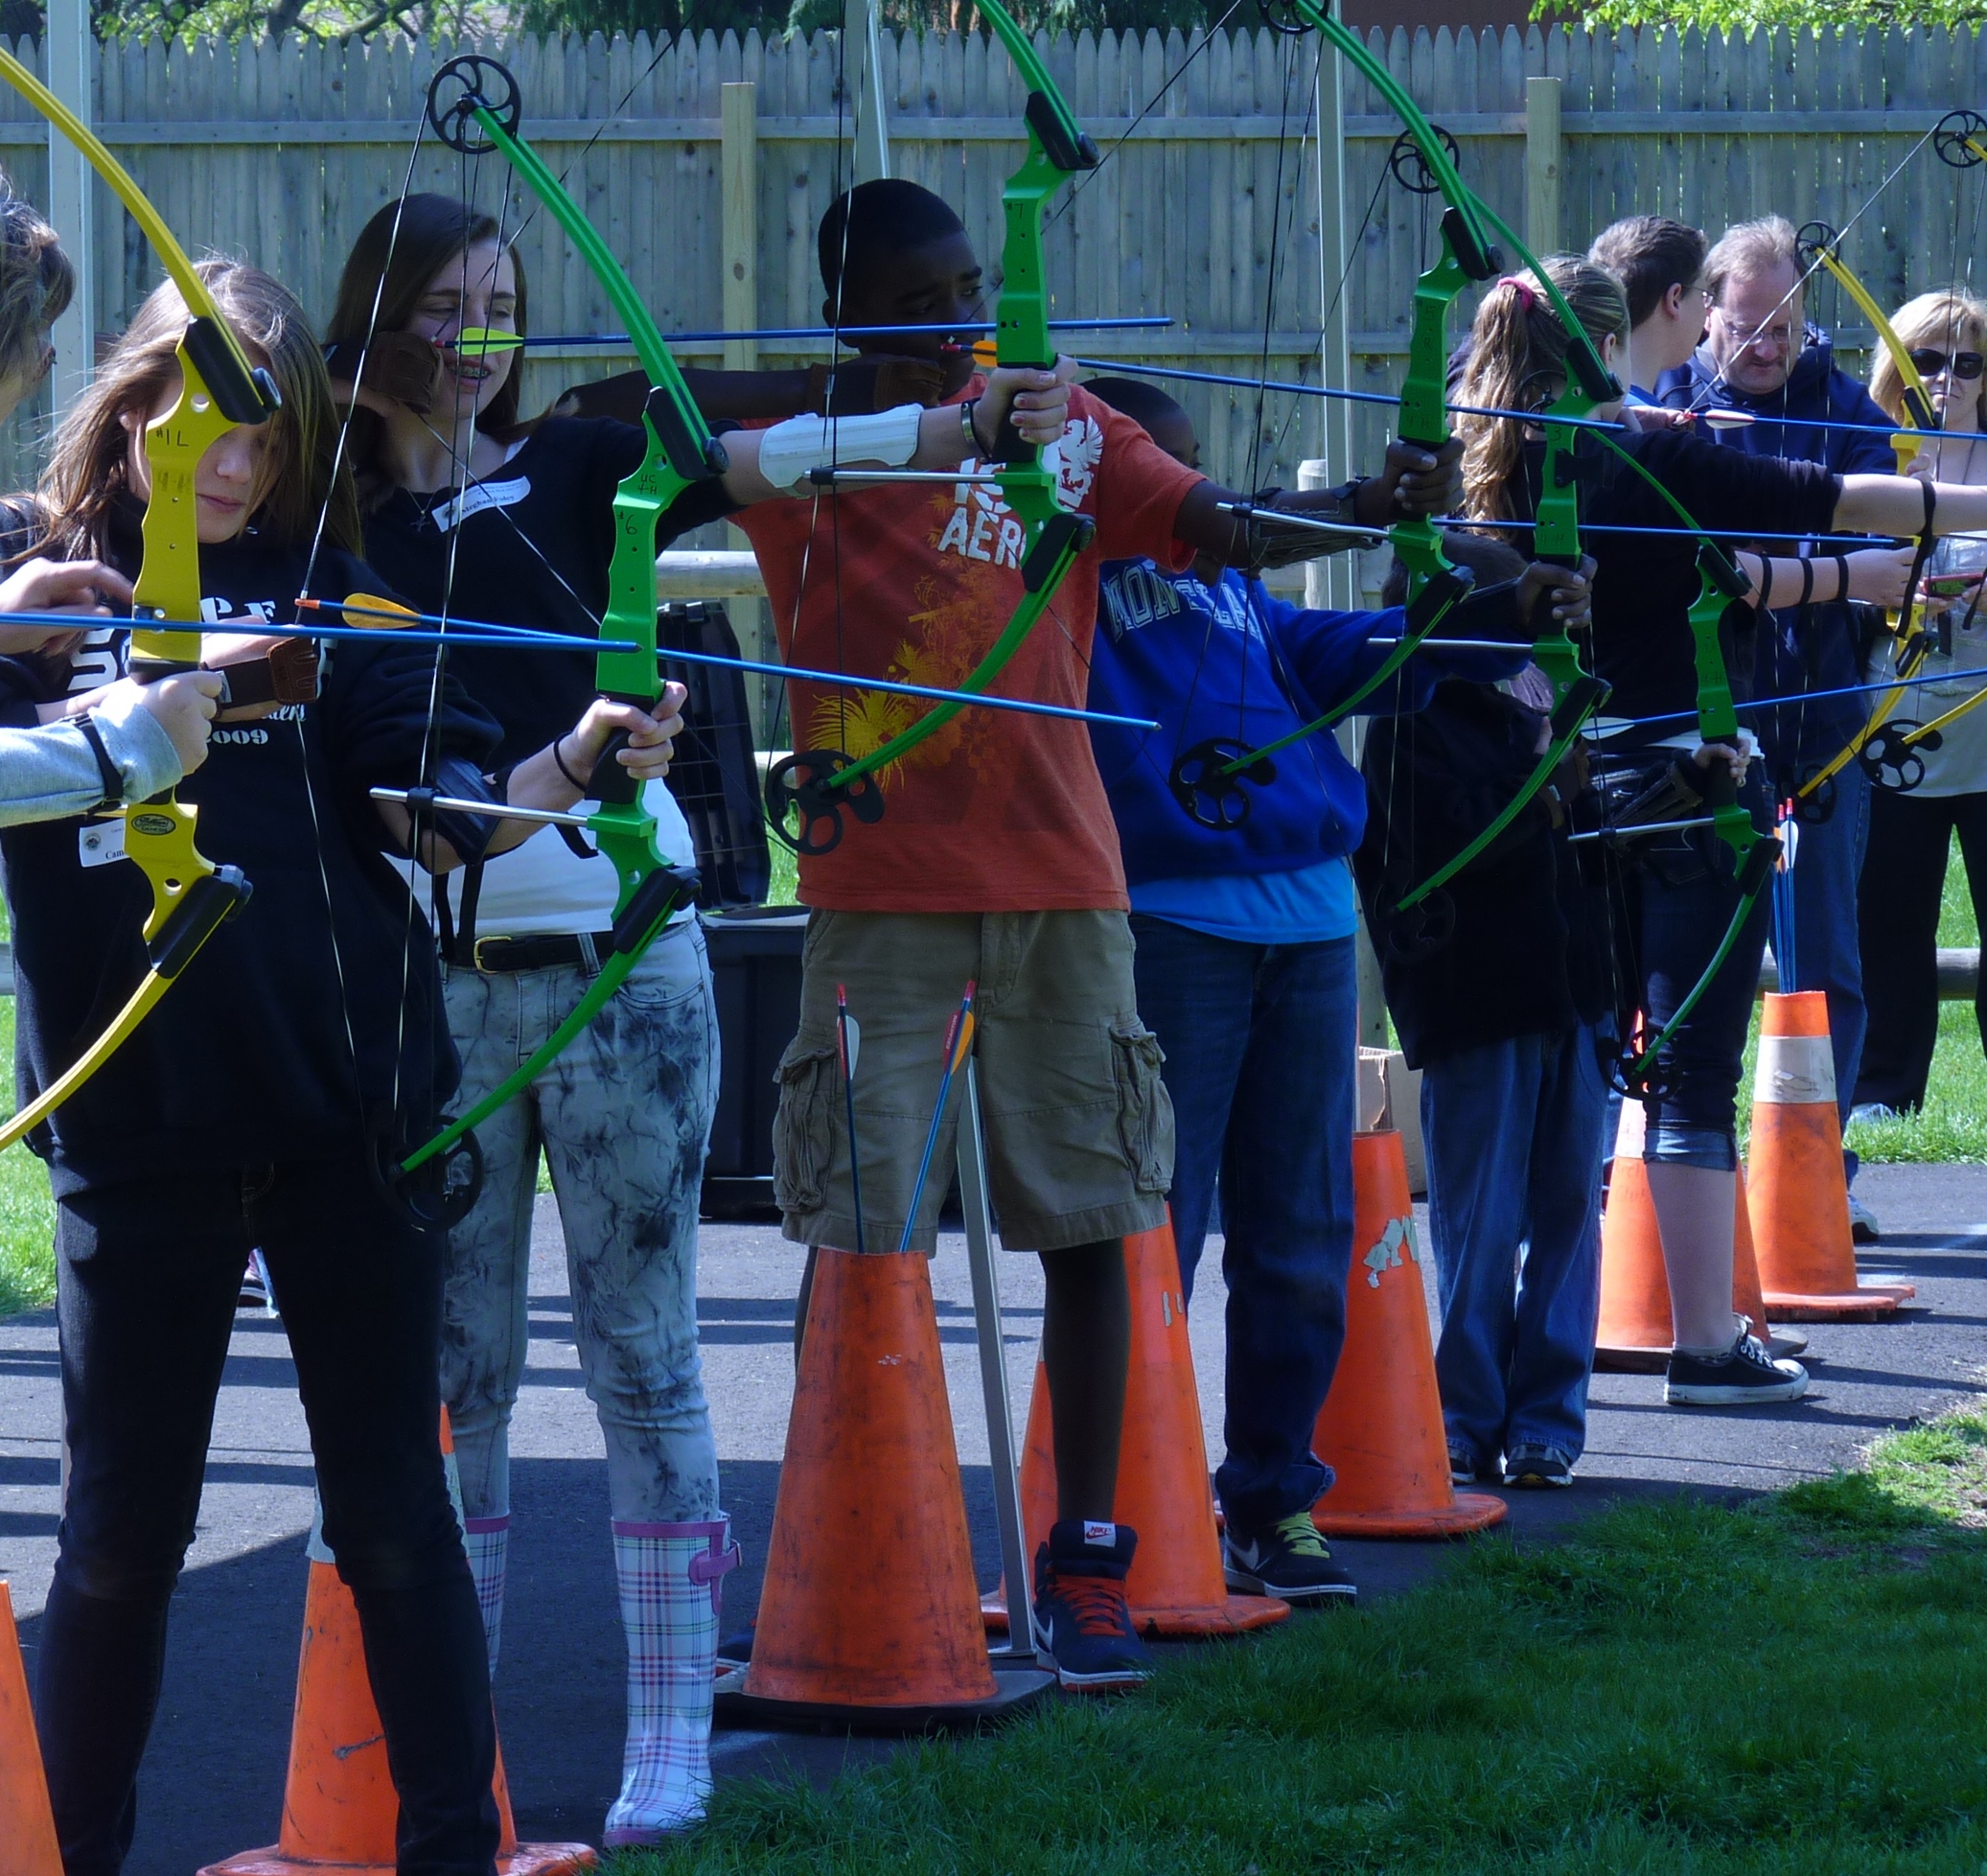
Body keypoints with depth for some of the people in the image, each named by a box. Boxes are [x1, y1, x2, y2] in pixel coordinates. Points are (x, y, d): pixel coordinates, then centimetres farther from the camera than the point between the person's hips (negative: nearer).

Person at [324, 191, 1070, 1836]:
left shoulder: (570, 472, 3)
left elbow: (769, 457, -9)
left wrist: (973, 423, -23)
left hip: (614, 955, -1)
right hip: (433, 969, 1)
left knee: (641, 1348, 0)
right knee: (450, 1358, 5)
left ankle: (673, 1730, 3)